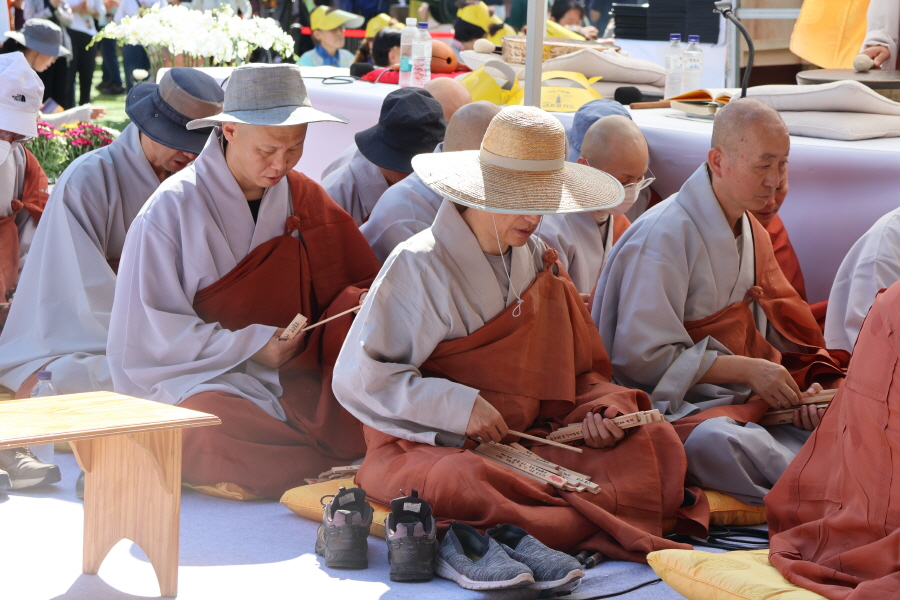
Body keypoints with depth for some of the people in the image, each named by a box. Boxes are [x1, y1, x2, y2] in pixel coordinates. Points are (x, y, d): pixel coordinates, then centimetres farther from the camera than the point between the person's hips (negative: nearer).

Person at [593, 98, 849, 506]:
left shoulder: (753, 234, 17)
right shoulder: (664, 235, -12)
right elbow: (642, 357, -16)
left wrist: (806, 387, -6)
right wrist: (747, 370, -14)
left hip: (743, 402, 8)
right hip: (671, 407, -8)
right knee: (714, 440, -41)